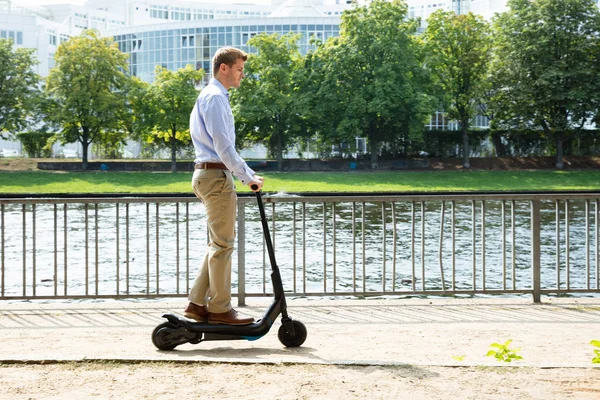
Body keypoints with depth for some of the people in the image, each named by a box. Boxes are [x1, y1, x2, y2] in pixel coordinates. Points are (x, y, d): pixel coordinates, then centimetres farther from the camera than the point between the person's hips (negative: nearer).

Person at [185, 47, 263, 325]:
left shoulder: (214, 97, 21)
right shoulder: (215, 97, -12)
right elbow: (223, 145, -19)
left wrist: (248, 175, 19)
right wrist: (248, 177, -14)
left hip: (209, 174, 11)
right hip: (216, 176, -11)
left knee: (219, 243, 13)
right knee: (222, 244, -5)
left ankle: (197, 304, 14)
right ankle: (220, 309, 2)